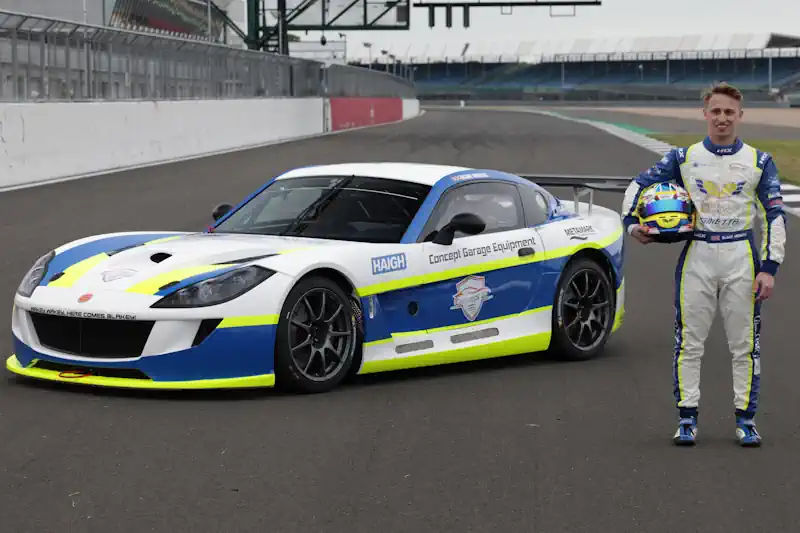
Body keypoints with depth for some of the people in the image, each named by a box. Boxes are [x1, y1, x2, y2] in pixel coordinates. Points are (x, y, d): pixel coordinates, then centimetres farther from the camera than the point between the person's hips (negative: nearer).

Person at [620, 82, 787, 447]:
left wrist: (769, 267, -7)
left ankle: (746, 419, 11)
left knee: (745, 342, 2)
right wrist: (632, 222, -9)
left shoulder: (759, 162, 5)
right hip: (697, 255, 0)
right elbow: (639, 184, 9)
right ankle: (687, 419, 9)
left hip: (741, 256, 0)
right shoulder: (684, 158, 6)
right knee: (689, 341, 1)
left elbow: (775, 217, 2)